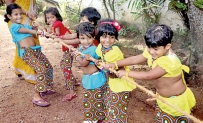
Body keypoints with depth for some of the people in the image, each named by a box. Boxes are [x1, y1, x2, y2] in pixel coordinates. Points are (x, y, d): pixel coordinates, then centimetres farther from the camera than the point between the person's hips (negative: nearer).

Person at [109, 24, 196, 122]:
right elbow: (135, 59, -3)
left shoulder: (170, 61, -37)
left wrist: (127, 73, -23)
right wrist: (115, 64, -9)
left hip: (176, 100, -7)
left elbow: (148, 76, -31)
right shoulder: (151, 51, -14)